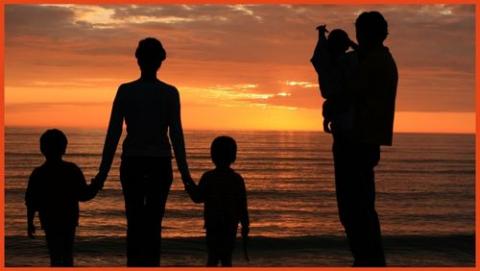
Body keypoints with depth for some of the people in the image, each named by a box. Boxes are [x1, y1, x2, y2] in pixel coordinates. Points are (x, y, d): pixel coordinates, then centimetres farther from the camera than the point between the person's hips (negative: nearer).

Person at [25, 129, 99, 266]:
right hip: (70, 220, 2)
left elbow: (31, 203, -4)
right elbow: (83, 195, -3)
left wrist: (30, 223, 4)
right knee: (67, 254, 15)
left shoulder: (37, 174, -5)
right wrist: (96, 186, 11)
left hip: (50, 222, -2)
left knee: (55, 256, -1)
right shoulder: (72, 170, -4)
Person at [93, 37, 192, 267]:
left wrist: (103, 171, 1)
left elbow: (113, 132, -4)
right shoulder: (170, 93, -3)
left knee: (134, 223, 10)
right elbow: (176, 134, -6)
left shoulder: (125, 91, -2)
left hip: (132, 163, 0)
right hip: (160, 164, 0)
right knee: (153, 224, 6)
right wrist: (184, 172, -1)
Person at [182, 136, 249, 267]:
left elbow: (198, 198, -3)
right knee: (226, 257, 7)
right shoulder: (237, 179, 1)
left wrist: (189, 186, 15)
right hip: (231, 224, 2)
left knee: (213, 257, 1)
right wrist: (245, 225, 9)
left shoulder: (208, 177, -6)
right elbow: (242, 205, 2)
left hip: (213, 224, -2)